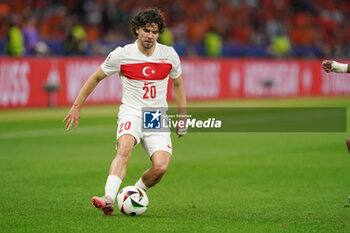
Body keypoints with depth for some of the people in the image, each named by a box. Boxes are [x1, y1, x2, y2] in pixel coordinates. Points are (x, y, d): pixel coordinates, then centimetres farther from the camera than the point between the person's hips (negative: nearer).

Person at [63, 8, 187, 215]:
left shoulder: (169, 55, 2)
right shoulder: (121, 55, -4)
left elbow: (178, 84, 20)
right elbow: (96, 77, 9)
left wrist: (183, 117, 17)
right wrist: (77, 106, 9)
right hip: (131, 113, -2)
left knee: (161, 167, -19)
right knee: (125, 148, -34)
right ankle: (109, 199, -47)